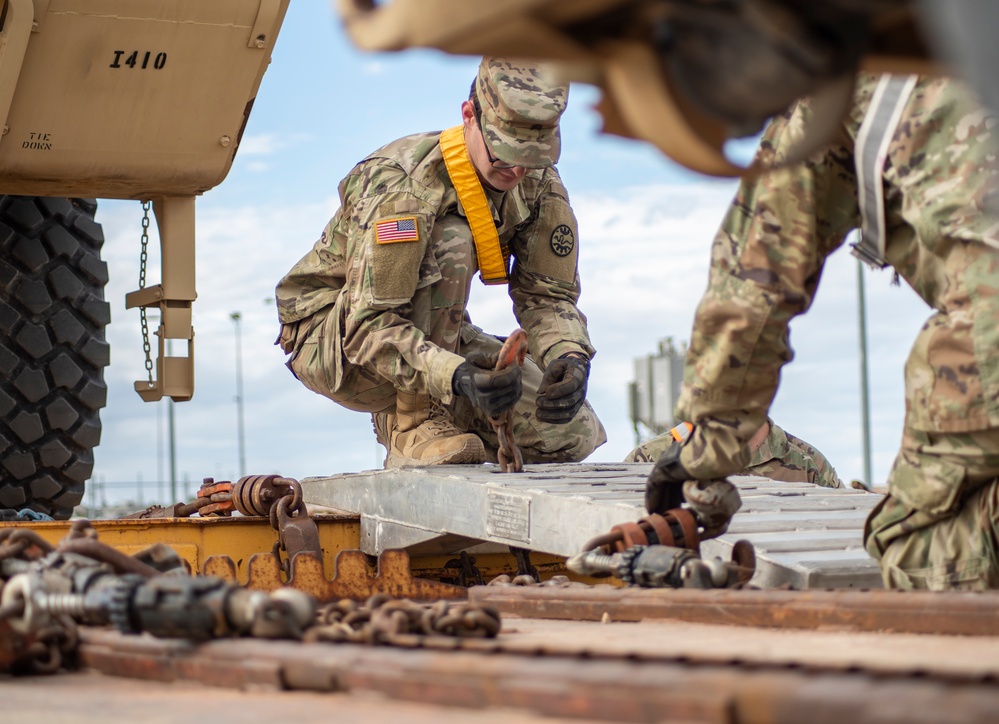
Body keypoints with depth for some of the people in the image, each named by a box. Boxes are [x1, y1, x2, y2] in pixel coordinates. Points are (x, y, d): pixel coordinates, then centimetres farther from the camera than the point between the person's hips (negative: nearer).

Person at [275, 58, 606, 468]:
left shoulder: (539, 185, -10)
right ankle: (412, 424, -24)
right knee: (449, 239, -34)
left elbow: (548, 295, -9)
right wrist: (455, 376, -53)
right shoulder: (399, 186, -31)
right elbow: (370, 327, -36)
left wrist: (570, 357, -33)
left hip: (434, 336, 7)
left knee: (573, 435, -10)